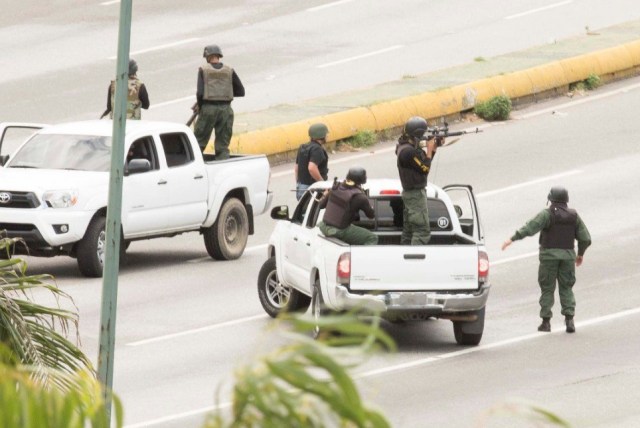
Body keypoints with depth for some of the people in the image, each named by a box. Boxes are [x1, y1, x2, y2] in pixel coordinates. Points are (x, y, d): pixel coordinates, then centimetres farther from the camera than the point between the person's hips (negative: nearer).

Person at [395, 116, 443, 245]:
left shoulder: (405, 146, 8)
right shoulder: (409, 151, -23)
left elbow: (424, 162, 17)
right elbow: (425, 169, -18)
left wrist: (434, 147, 6)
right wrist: (429, 149, -9)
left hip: (408, 192, 10)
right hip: (416, 194, -10)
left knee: (409, 230, 14)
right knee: (423, 231, -11)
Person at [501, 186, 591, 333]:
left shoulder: (547, 214, -7)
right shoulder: (573, 216, 5)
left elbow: (530, 227, -20)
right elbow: (585, 238, 6)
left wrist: (512, 239, -22)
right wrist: (580, 254, 22)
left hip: (549, 255, -3)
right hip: (567, 255, 3)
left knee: (547, 289, 6)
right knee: (566, 288, 11)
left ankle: (546, 322, 4)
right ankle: (569, 319, -3)